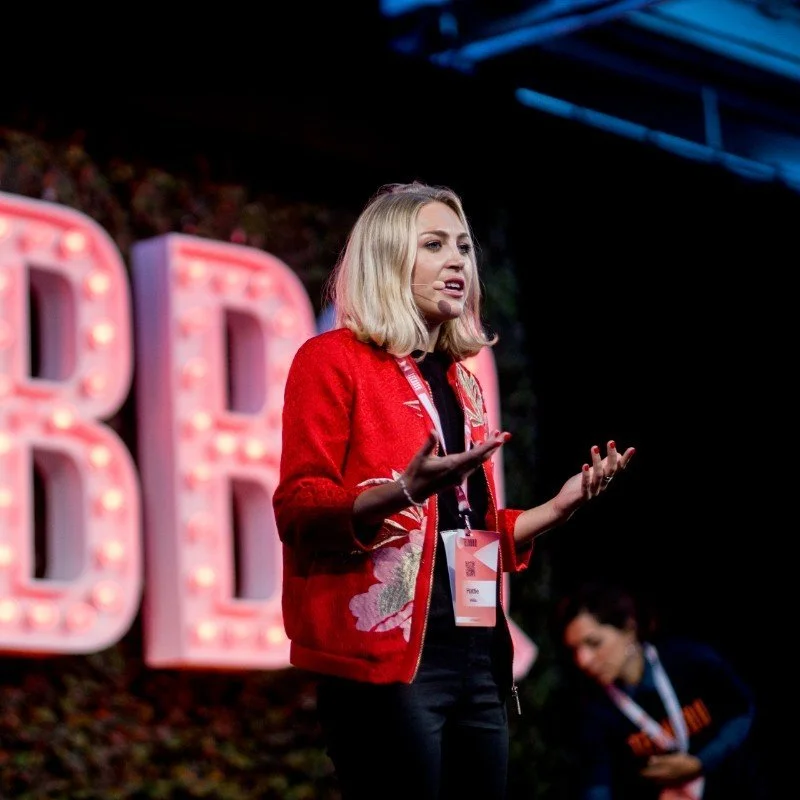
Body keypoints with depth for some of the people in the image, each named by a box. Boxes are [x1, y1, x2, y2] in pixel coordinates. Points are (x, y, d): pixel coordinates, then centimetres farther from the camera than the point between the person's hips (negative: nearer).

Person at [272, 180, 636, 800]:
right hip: (386, 661, -7)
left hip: (478, 658, 7)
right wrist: (403, 493, -27)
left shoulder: (460, 379, 20)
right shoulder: (333, 360, -2)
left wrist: (561, 507, 12)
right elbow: (298, 511, -11)